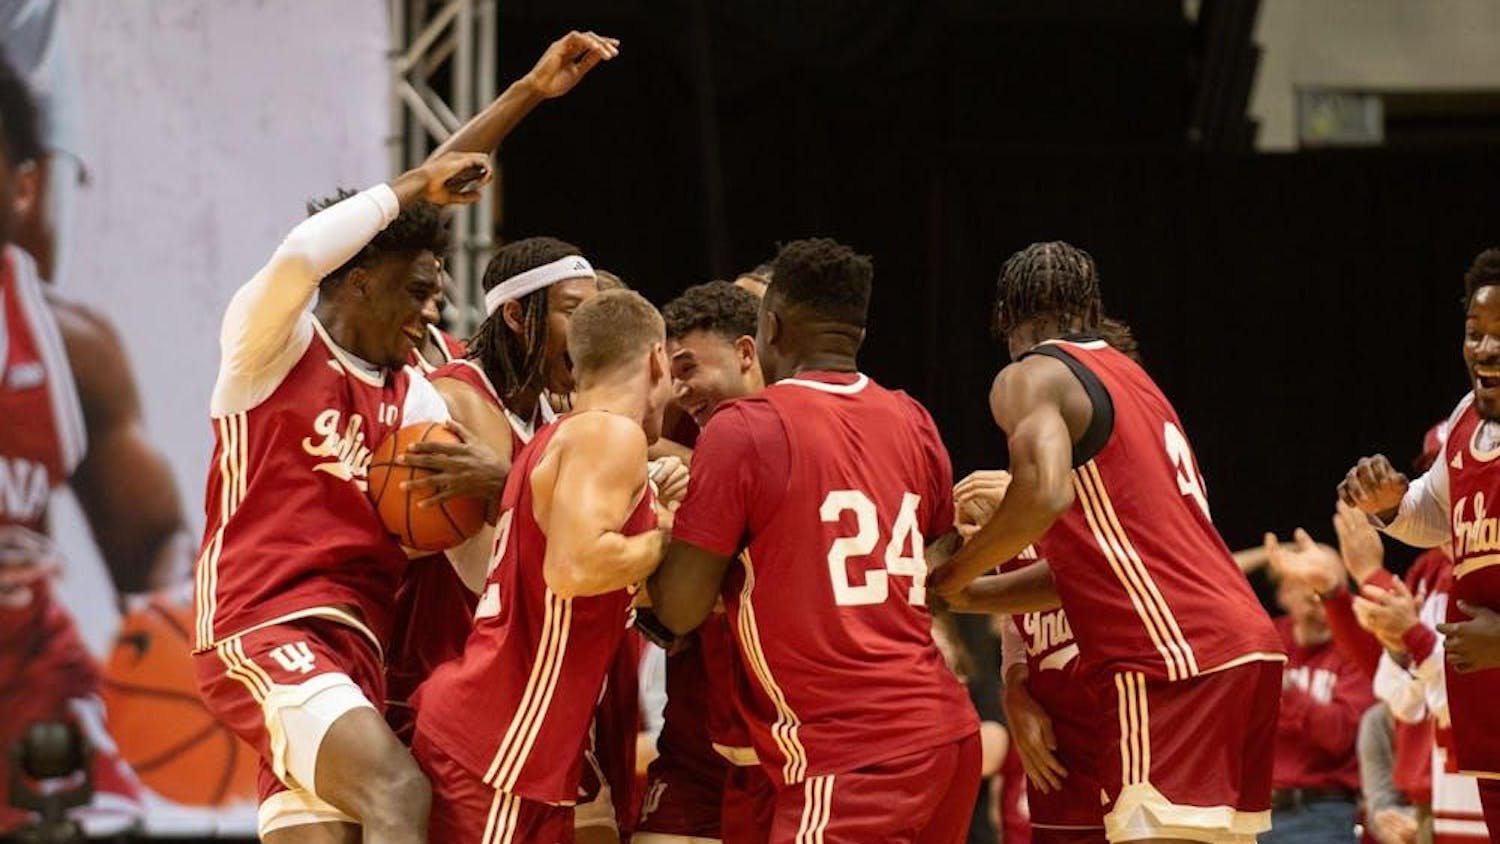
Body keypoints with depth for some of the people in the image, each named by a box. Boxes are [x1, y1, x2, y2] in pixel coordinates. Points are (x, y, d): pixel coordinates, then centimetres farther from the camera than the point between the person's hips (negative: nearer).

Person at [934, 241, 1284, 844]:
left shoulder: (1032, 379, -1)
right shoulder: (1130, 377, 25)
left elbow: (1045, 493, -22)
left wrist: (951, 577, -8)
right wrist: (969, 596, 28)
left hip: (1178, 657, -9)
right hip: (1247, 642, 9)